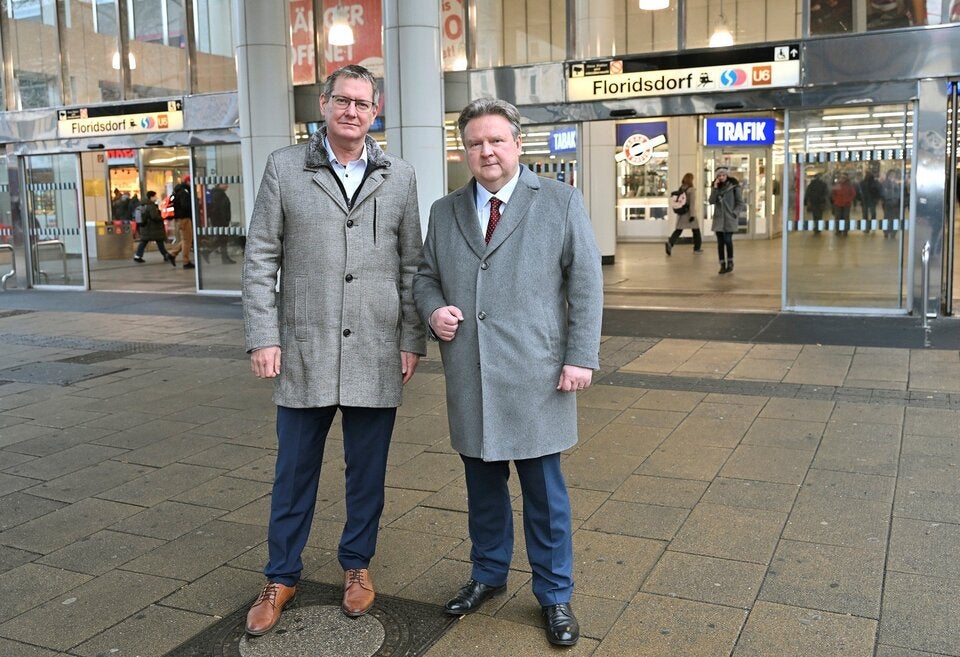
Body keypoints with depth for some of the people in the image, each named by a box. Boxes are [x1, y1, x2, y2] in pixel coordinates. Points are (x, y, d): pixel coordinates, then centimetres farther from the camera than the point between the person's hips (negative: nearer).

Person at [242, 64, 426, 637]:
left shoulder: (400, 177, 5)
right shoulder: (285, 168, 2)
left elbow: (411, 265, 7)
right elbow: (261, 259, 1)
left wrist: (413, 341, 2)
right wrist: (263, 337, -5)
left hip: (376, 355, 1)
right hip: (305, 352, 0)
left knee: (367, 472, 12)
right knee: (294, 472, 10)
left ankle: (357, 564, 32)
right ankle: (282, 576, 28)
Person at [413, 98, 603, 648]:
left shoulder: (561, 202, 1)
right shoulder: (444, 211, 11)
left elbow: (586, 282, -2)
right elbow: (426, 277, 18)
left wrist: (582, 356, -8)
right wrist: (434, 310, -5)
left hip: (535, 377, -3)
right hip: (470, 379, 3)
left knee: (545, 490, 6)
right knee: (482, 484, 15)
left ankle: (555, 595, 22)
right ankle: (488, 575, 36)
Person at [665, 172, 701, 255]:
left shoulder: (680, 189, 4)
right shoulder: (691, 190, -12)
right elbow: (692, 203, -17)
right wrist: (692, 214, -17)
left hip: (680, 213, 5)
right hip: (688, 213, -5)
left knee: (678, 230, 3)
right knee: (696, 230, 13)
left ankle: (670, 243, -22)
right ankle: (697, 248, 21)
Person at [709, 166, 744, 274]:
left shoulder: (734, 186, -3)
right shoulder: (716, 187, 9)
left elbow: (740, 203, -1)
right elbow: (711, 201, -3)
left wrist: (734, 213, -11)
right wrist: (715, 188, -10)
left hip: (729, 219, -4)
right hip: (718, 218, 4)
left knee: (727, 240, -11)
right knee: (720, 242, 3)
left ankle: (730, 263, 5)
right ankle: (722, 265, 10)